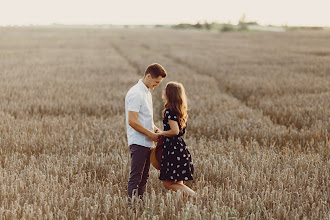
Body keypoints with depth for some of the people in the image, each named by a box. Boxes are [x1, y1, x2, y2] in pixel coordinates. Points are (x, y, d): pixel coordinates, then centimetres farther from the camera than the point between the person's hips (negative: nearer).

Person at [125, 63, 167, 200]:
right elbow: (132, 121, -22)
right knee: (135, 177, -7)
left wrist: (156, 130, 11)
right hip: (138, 142, -10)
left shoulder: (147, 92, 16)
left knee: (144, 177, 13)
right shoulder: (136, 93, -15)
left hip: (147, 142, 10)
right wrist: (151, 134, -16)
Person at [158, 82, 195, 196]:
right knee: (178, 184, 13)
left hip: (173, 149, -9)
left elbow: (175, 131, -23)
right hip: (180, 147, 9)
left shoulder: (169, 110, -15)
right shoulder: (180, 110, 13)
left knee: (168, 183, -3)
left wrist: (160, 133, -8)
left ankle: (193, 195, -11)